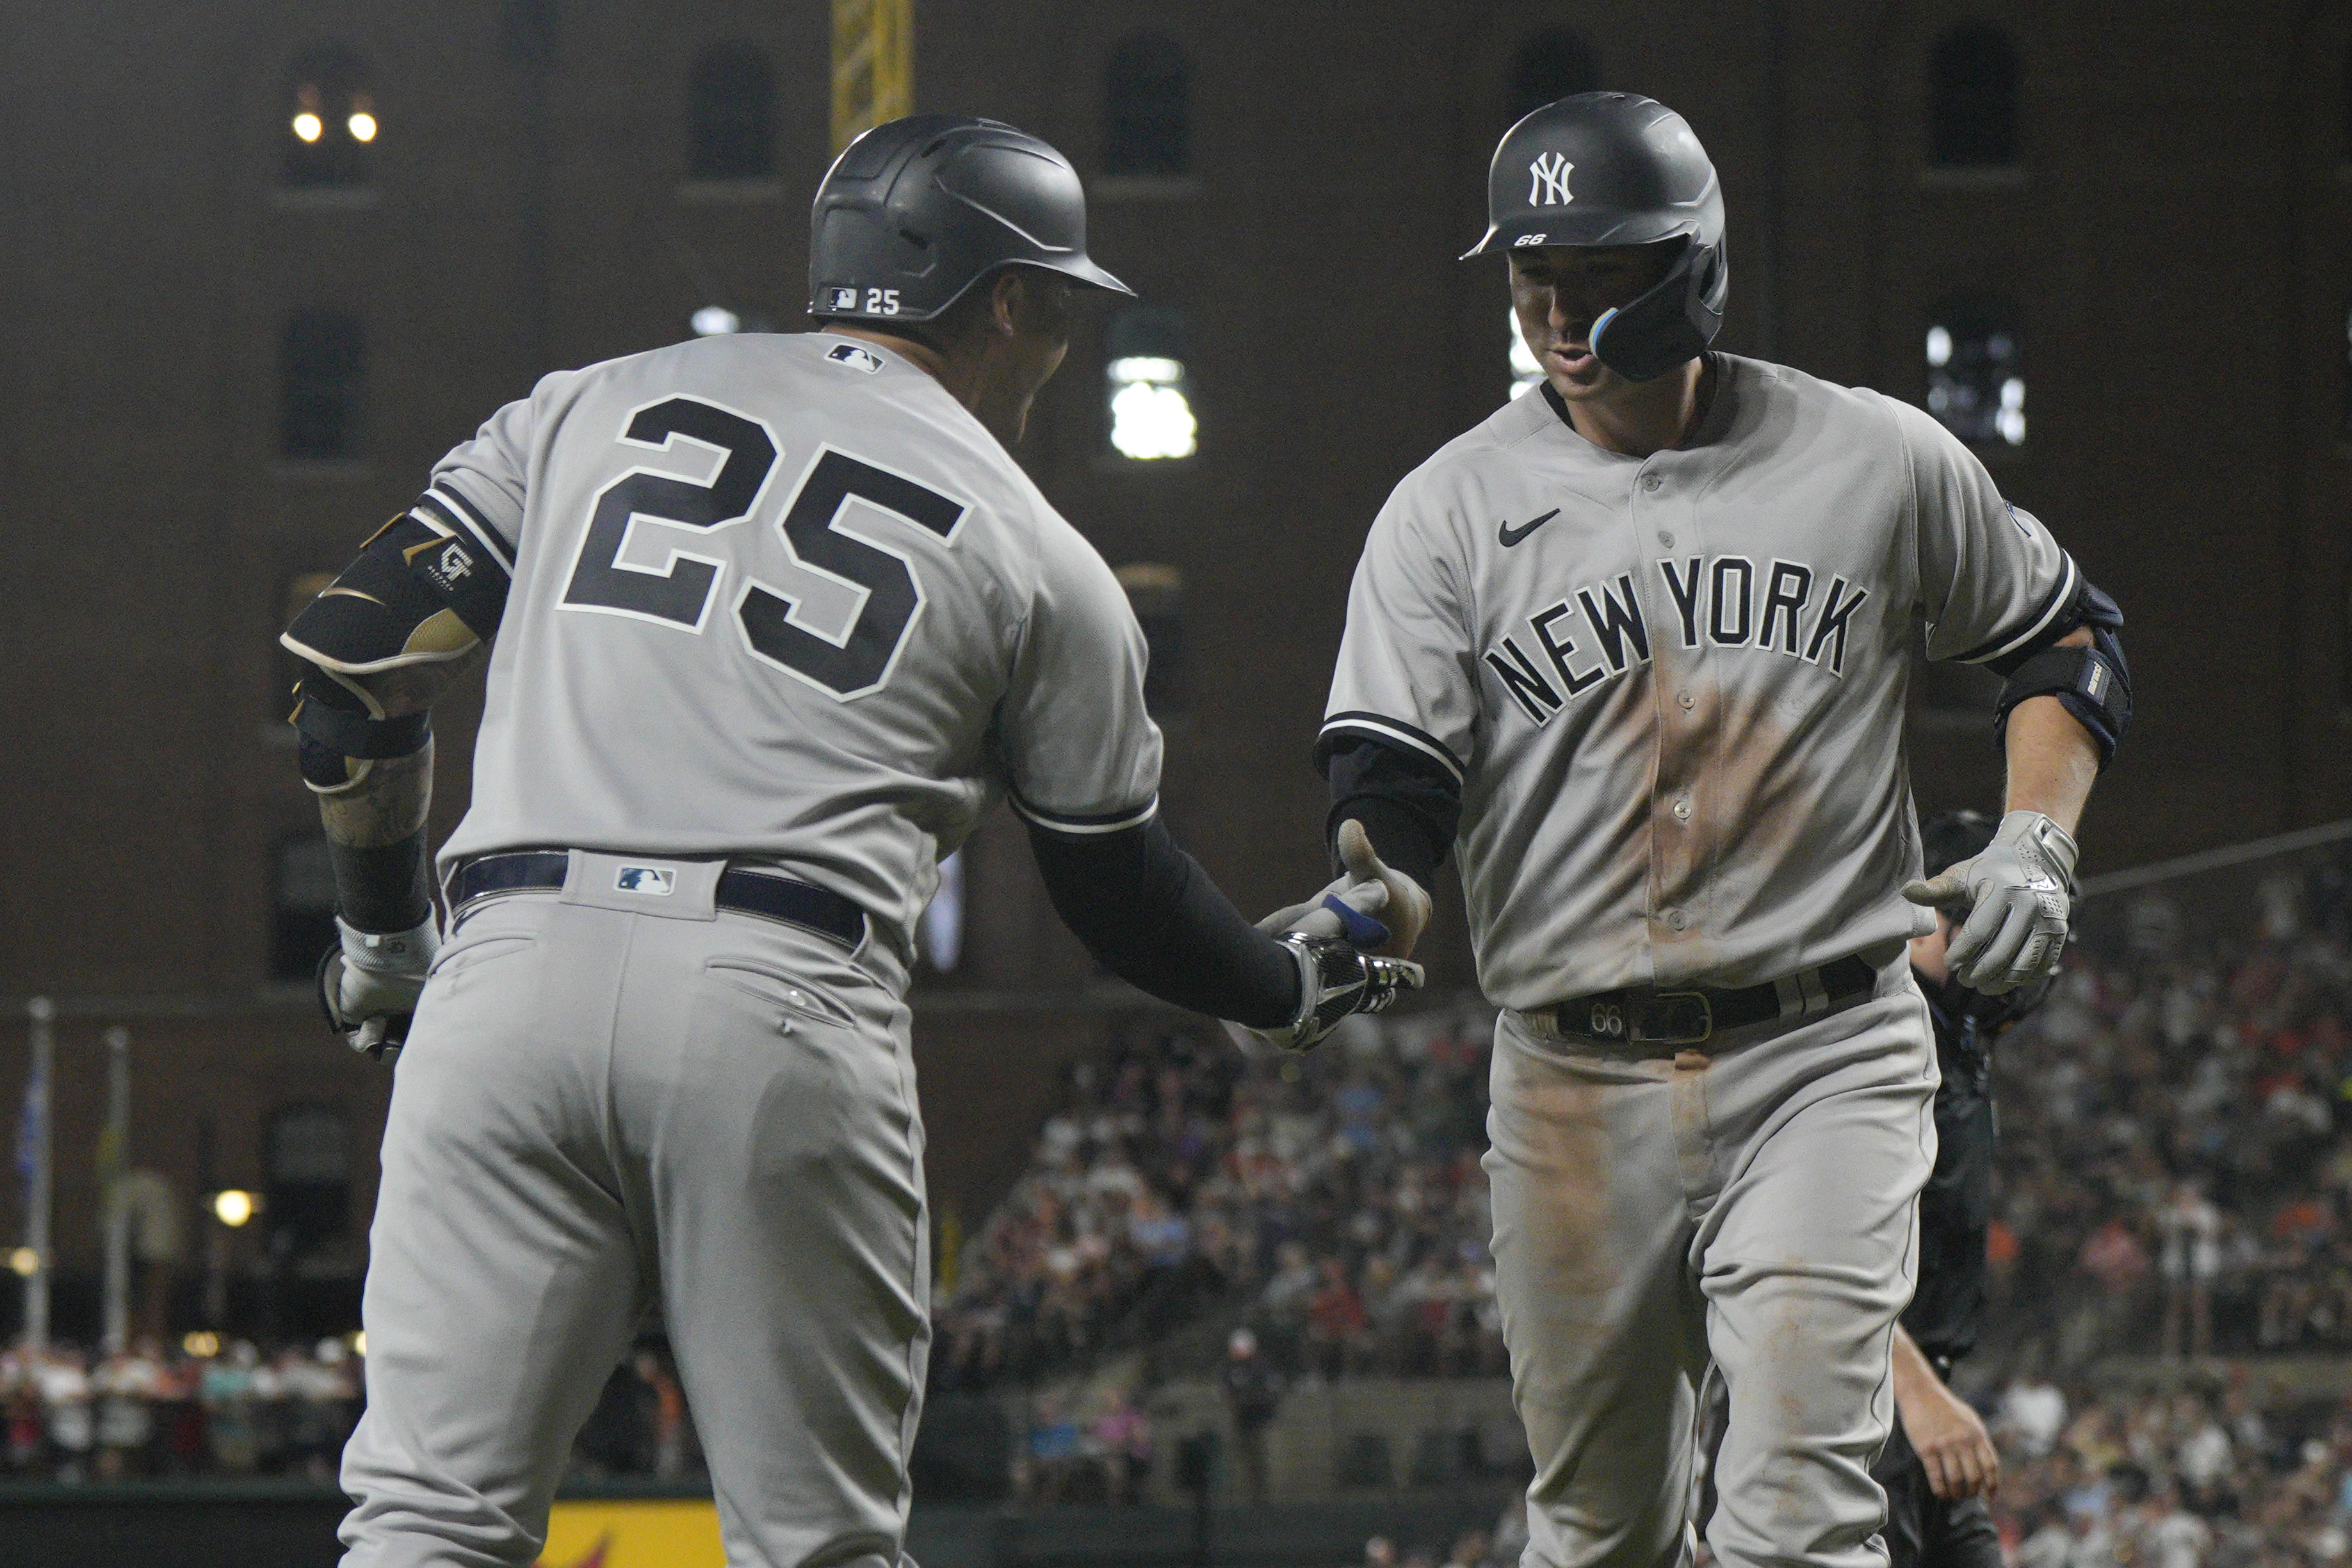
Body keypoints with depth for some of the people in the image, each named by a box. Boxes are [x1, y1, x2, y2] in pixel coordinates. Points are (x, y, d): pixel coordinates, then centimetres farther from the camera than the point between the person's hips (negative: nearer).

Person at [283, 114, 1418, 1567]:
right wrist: (1293, 984, 42)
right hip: (783, 1009, -2)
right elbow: (1121, 889, 22)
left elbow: (359, 658, 13)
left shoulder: (588, 407, 19)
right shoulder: (1037, 558, 14)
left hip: (506, 972, 2)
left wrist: (383, 930, 28)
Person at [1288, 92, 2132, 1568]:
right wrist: (1372, 895, -28)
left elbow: (2067, 640, 16)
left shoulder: (1882, 463, 2)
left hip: (1825, 1060, -2)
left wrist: (2036, 839, 0)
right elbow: (1394, 783, -5)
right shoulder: (1453, 509, 2)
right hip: (1575, 1078, 2)